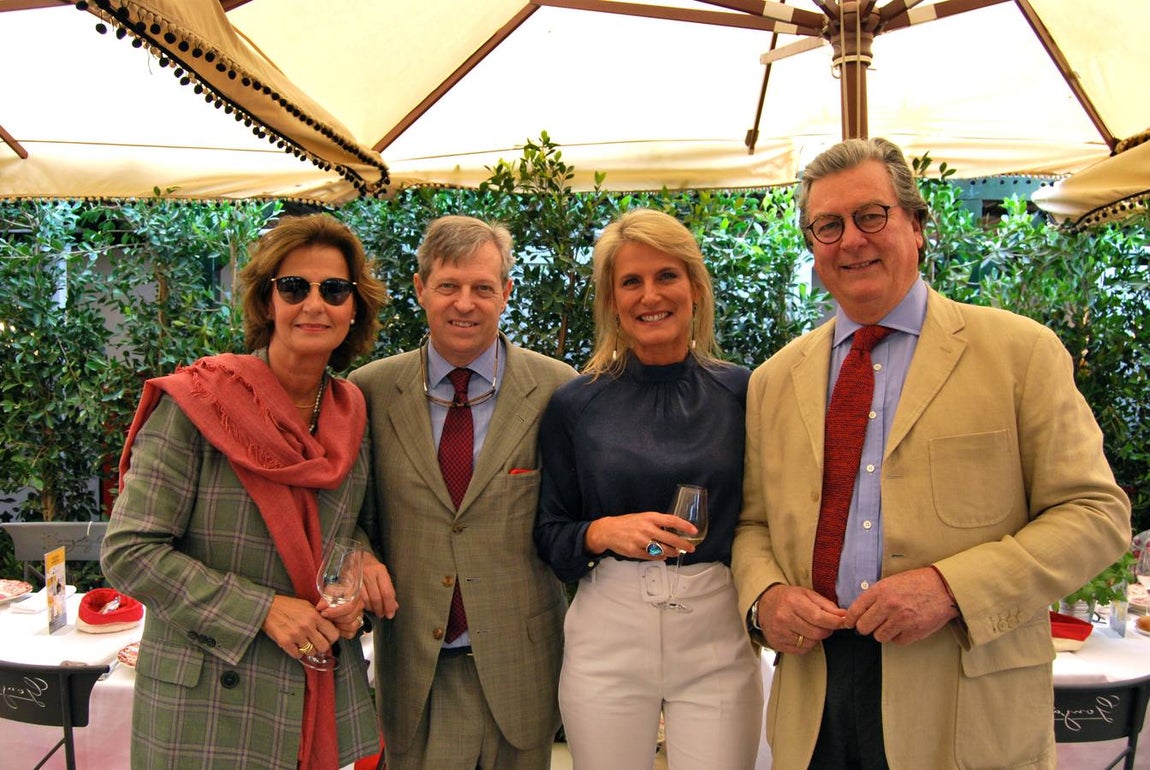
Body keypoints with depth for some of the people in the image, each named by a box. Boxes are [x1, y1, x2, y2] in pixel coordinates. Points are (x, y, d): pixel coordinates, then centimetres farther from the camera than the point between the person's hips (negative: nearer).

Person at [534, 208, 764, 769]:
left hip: (718, 637, 0)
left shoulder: (742, 392, 0)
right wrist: (601, 532, -15)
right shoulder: (575, 404, -1)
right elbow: (548, 534, 3)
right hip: (608, 633, 0)